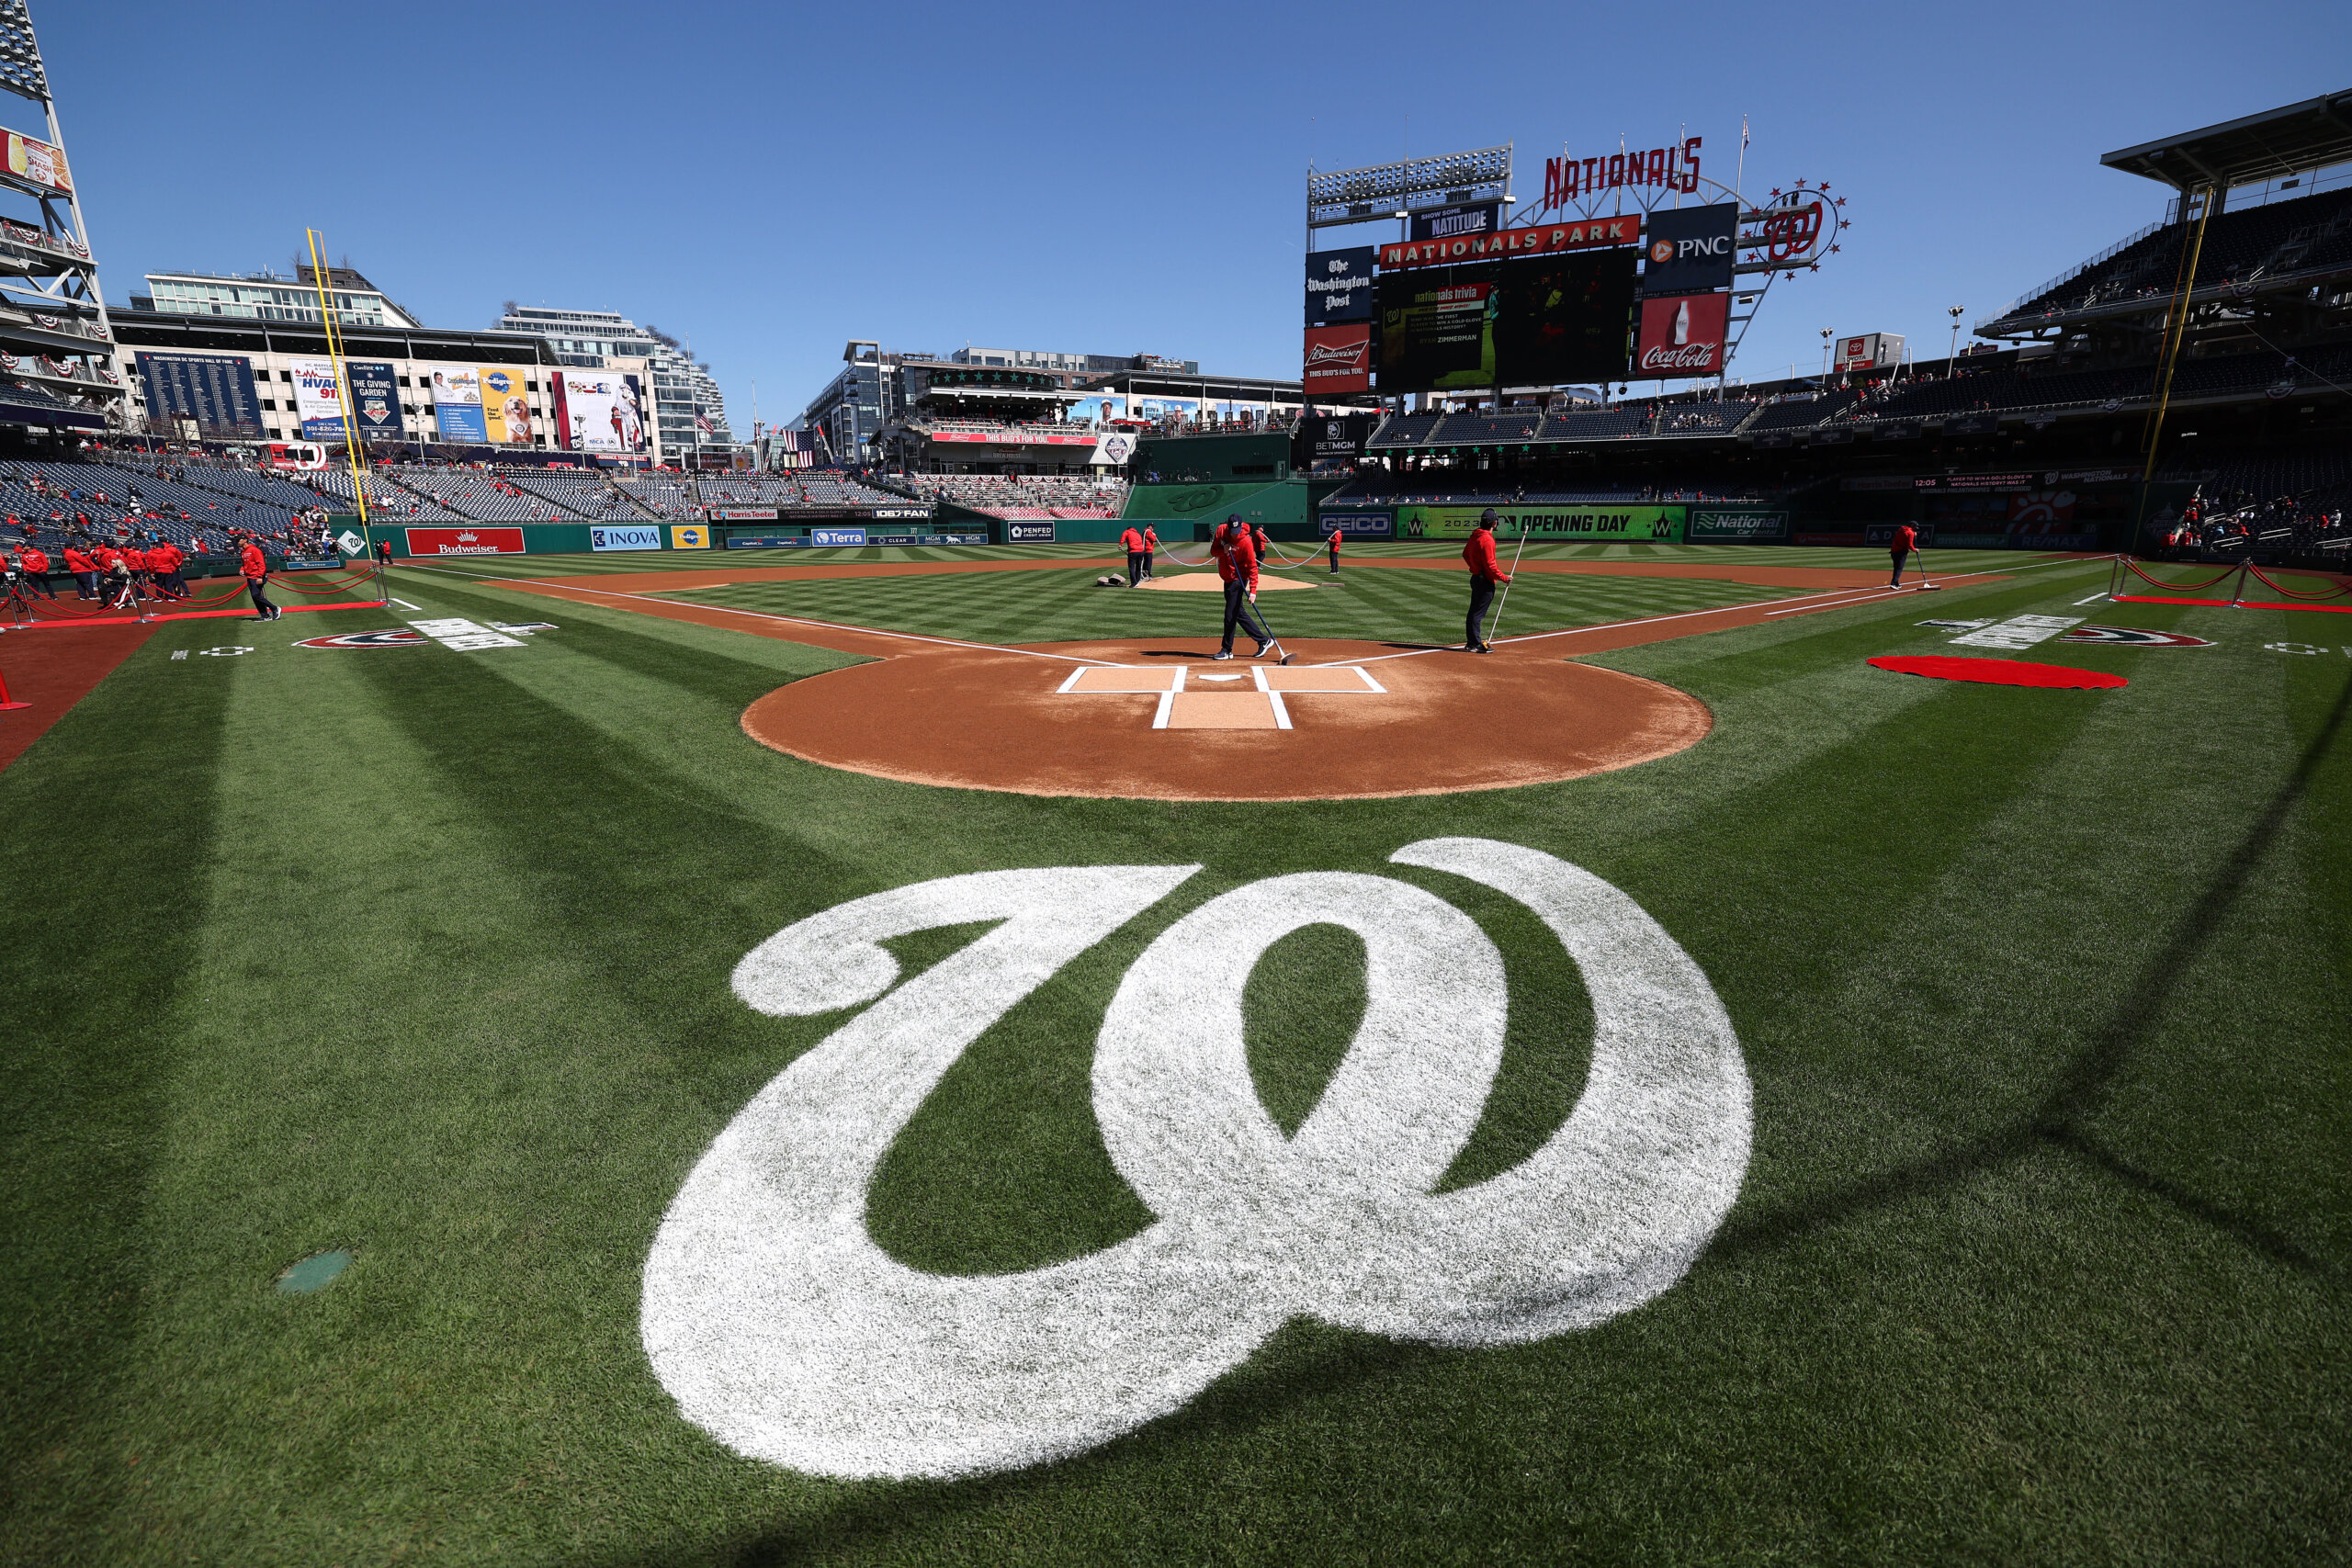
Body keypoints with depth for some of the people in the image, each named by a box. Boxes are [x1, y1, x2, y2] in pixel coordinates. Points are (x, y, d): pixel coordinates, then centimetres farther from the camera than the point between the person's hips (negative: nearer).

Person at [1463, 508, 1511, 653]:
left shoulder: (1475, 536, 9)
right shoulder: (1487, 539, -19)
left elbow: (1465, 554, 21)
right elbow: (1490, 565, -21)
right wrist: (1503, 577, -13)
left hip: (1476, 577, 10)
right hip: (1485, 580, -10)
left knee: (1474, 611, 14)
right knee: (1478, 613, -5)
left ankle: (1473, 642, 22)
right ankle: (1474, 644, -1)